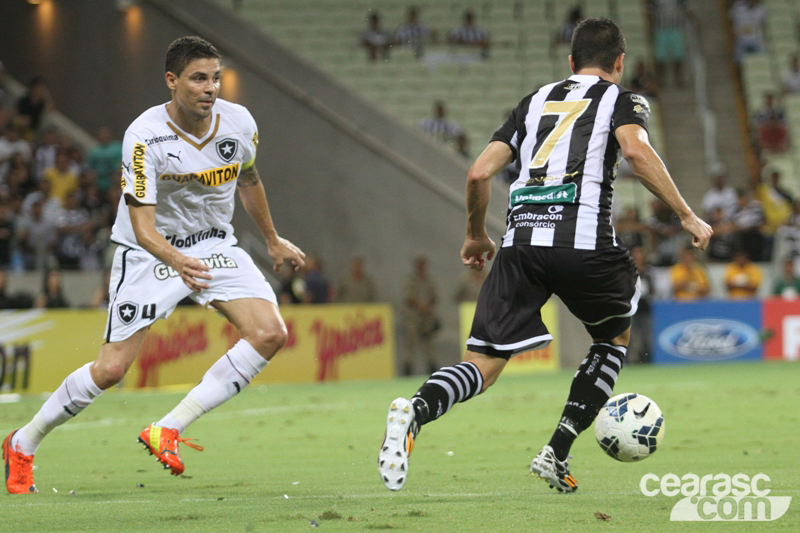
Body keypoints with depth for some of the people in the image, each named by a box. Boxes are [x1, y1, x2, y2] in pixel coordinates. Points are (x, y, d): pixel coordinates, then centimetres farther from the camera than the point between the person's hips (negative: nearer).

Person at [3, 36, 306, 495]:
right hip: (150, 252, -5)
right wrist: (178, 262, -49)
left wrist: (273, 240, 26)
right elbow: (143, 226, -29)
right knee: (112, 368, -9)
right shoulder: (144, 138, -25)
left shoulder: (239, 123, -10)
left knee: (270, 333, -18)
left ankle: (169, 429, -14)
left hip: (215, 245, 5)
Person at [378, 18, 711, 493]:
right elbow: (636, 150, -9)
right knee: (615, 336, 25)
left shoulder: (536, 101, 25)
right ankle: (557, 453, 13)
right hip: (585, 239, -3)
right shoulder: (622, 99, 14)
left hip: (521, 240, 3)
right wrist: (687, 215, -6)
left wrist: (476, 235, 33)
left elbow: (479, 173, 18)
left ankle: (417, 410, -33)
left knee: (484, 366, 1)